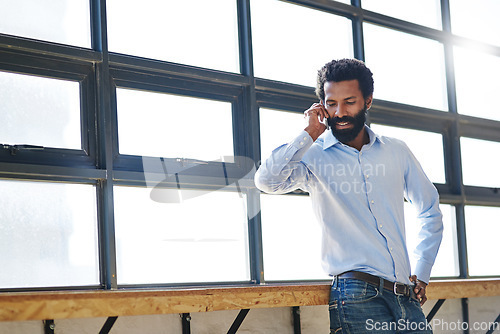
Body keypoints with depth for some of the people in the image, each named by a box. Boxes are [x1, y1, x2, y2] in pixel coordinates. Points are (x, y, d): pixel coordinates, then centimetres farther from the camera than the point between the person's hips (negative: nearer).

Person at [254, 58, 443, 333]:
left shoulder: (396, 151, 13)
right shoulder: (313, 154, 3)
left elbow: (429, 210, 25)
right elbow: (267, 180, -18)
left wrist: (421, 274, 16)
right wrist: (310, 133, -8)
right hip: (358, 297, -4)